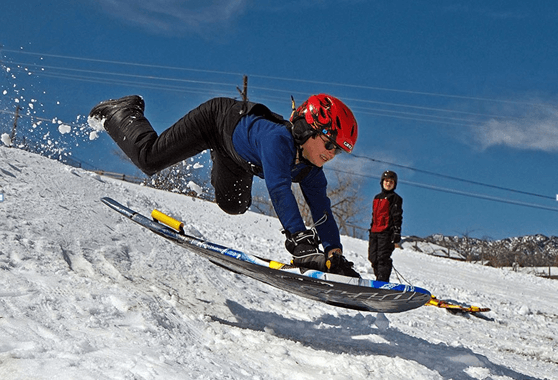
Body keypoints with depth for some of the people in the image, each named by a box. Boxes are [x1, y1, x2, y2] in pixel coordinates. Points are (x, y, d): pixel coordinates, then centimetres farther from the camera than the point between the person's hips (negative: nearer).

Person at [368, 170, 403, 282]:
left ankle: (383, 281, -17)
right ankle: (379, 279, 11)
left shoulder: (395, 198, 3)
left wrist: (396, 235, -13)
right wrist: (371, 233, 23)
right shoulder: (377, 197, 23)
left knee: (383, 257, -14)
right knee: (373, 258, 2)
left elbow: (397, 217, -4)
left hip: (386, 232, -7)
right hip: (374, 232, 7)